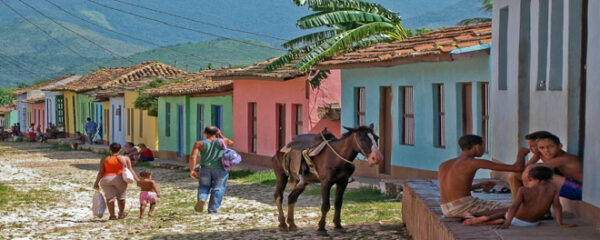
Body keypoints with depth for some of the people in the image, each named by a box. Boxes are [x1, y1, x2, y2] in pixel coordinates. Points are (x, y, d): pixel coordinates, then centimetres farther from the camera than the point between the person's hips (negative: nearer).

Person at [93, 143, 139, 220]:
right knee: (121, 197, 17)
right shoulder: (125, 158, 4)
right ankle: (121, 213, 30)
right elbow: (130, 170, -1)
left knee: (109, 197, 1)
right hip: (119, 179, 0)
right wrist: (137, 180, 1)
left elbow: (101, 172, 1)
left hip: (106, 179, 0)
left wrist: (96, 183, 8)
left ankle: (112, 215, -9)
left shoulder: (104, 159, 5)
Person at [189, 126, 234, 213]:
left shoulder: (199, 144, -3)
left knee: (204, 186, 17)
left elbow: (193, 157, -11)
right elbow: (231, 142, 19)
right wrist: (220, 135, 22)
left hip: (205, 169, 1)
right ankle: (212, 209, 1)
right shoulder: (221, 141, -2)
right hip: (220, 170, -1)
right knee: (218, 189, 5)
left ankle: (201, 199, -9)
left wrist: (192, 170, -6)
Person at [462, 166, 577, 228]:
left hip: (517, 219, -3)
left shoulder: (523, 190, -13)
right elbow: (557, 206, -14)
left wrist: (506, 224, -27)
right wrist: (560, 224, -11)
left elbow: (514, 207, -22)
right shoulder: (553, 189, -9)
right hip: (534, 222, 3)